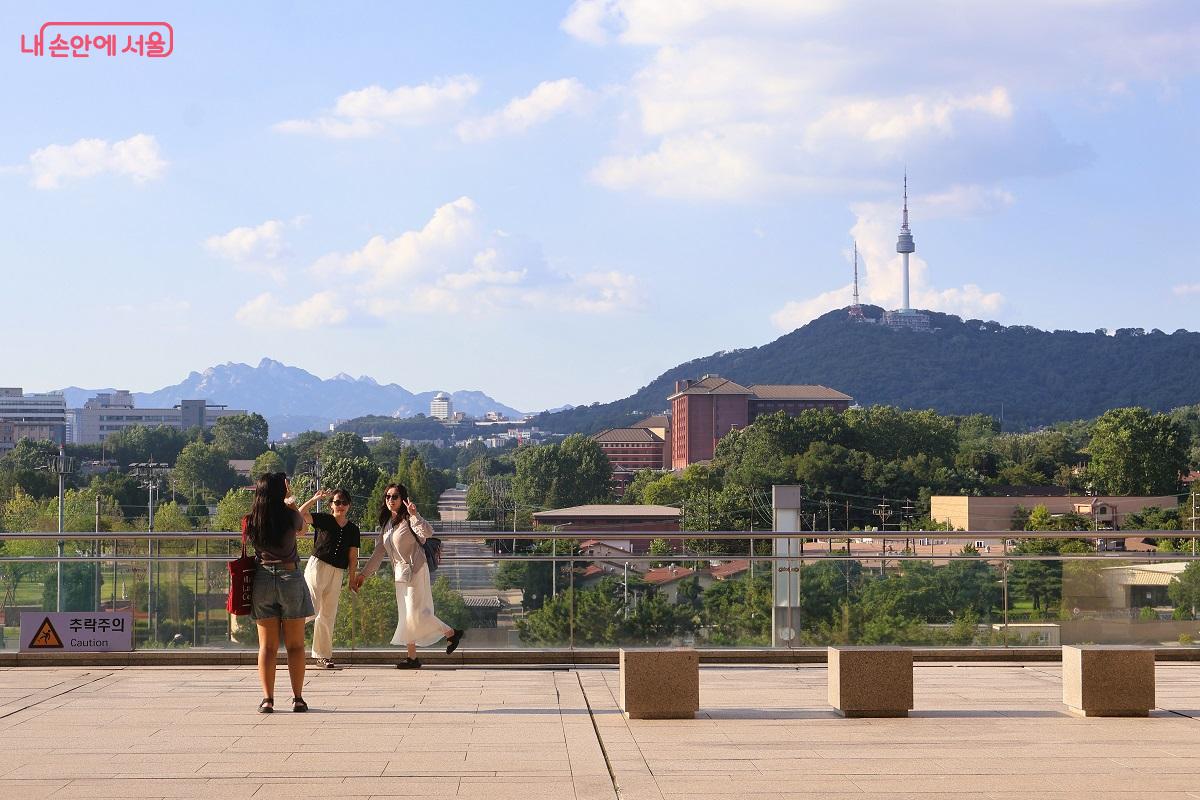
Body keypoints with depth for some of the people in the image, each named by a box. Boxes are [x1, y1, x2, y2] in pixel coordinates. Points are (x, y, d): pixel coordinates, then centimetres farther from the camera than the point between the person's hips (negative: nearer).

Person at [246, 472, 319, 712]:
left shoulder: (251, 521, -3)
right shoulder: (290, 517, -9)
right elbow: (303, 525, 13)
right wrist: (291, 500, 24)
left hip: (262, 580, 2)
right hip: (290, 578, -2)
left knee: (267, 646, 7)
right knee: (295, 645, 7)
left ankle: (267, 699, 1)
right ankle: (298, 698, 7)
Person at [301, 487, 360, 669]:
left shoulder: (353, 530, 11)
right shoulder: (323, 520, 0)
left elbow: (353, 557, 11)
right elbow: (300, 514, -14)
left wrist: (352, 579, 6)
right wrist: (314, 499, -23)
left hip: (337, 573, 4)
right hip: (317, 566, -4)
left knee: (328, 615, 8)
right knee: (312, 609, -18)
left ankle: (323, 655, 13)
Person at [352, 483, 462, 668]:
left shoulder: (409, 519, -10)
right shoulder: (387, 523, 13)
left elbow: (427, 533, -28)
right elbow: (379, 551, 17)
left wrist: (414, 515, -41)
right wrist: (364, 574, 16)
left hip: (415, 570, -8)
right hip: (400, 573, 8)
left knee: (416, 613, -12)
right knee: (405, 616, 7)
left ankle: (451, 633, 4)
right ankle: (412, 658, 11)